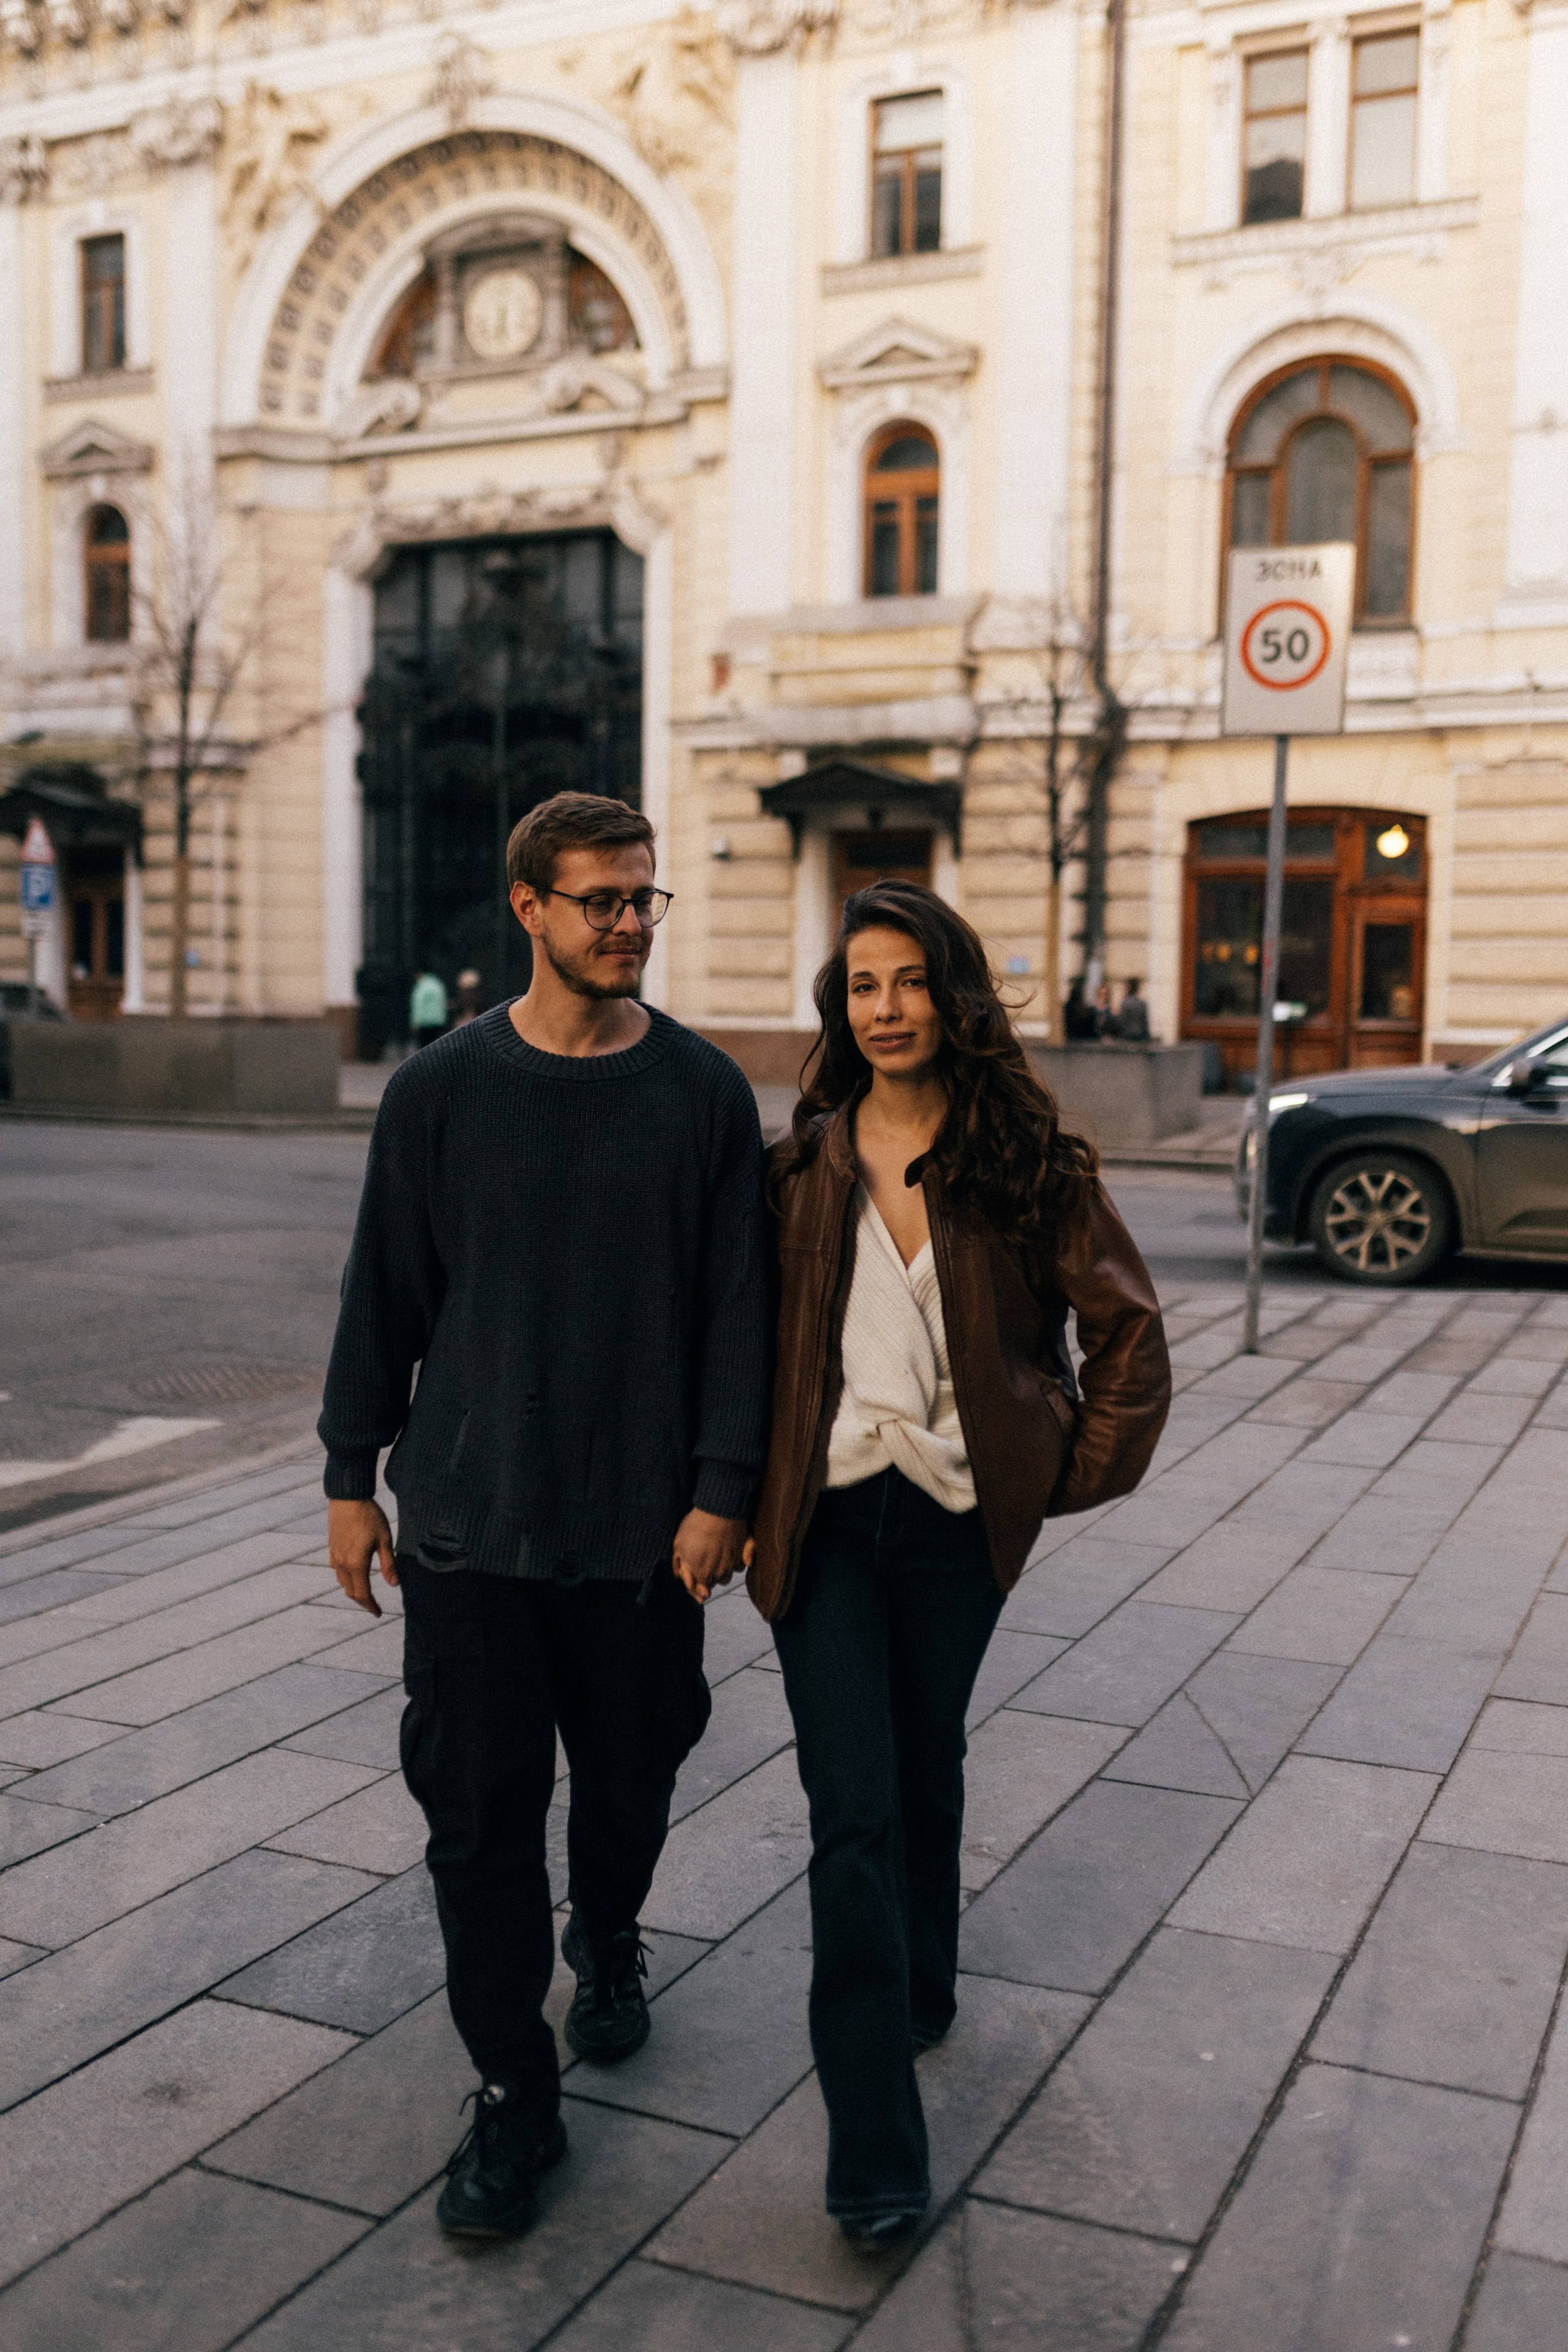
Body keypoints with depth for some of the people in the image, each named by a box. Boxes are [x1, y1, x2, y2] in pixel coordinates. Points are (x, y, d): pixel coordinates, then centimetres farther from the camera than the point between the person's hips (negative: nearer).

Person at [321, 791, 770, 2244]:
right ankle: (513, 2095, 17)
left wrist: (720, 1491, -6)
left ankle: (605, 1945, 46)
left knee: (629, 1778, 15)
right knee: (479, 1808, 2)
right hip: (468, 1523, 0)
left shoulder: (703, 1092, -1)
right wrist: (352, 1478, 5)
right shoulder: (440, 1090, -1)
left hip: (643, 1526, 1)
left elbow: (738, 1307, -1)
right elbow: (383, 1296, 5)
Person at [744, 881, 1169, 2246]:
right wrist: (740, 1492, 5)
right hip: (826, 1516, 0)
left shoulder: (1027, 1160, -2)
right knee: (854, 1817, -5)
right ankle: (877, 2156, 1)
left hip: (958, 1516, 0)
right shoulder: (801, 1167, 2)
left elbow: (1127, 1327, 2)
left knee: (926, 1778, 18)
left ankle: (922, 1989, 46)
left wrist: (1077, 1471, 0)